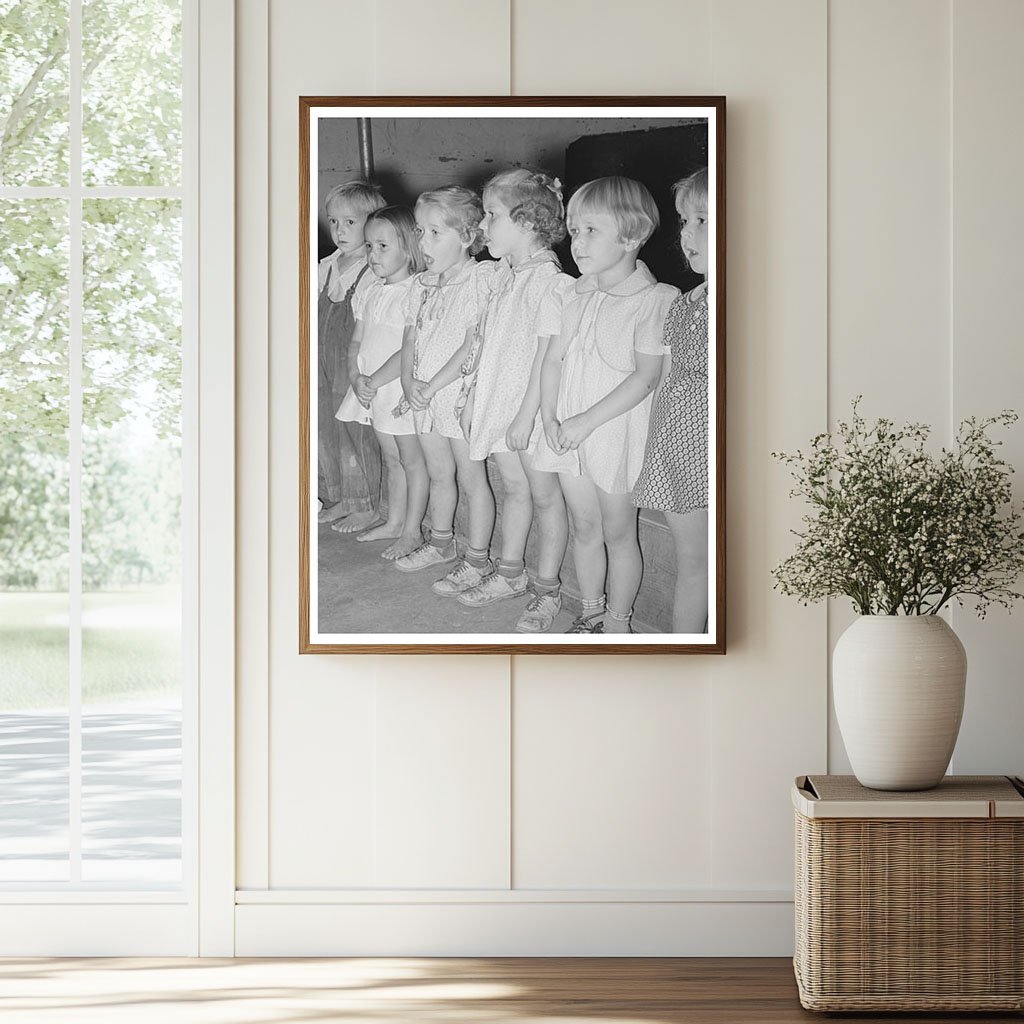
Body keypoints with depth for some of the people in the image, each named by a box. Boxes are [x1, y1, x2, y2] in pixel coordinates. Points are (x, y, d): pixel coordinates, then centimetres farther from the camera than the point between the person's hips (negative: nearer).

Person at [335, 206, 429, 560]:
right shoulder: (370, 292, 9)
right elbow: (357, 341, 12)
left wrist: (374, 380, -19)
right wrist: (356, 378, -5)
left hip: (403, 386, -7)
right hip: (372, 388, 7)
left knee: (411, 459, 3)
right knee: (390, 459, 18)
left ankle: (411, 531, 10)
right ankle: (394, 521, 29)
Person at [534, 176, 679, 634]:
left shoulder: (654, 300, -15)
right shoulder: (576, 297, 6)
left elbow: (646, 376, -19)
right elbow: (553, 358, 8)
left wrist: (587, 420, -21)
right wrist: (549, 417, -6)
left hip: (617, 432, -6)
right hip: (569, 433, 6)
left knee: (617, 532, 6)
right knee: (584, 528, 16)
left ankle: (617, 622, 19)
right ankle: (591, 613, 30)